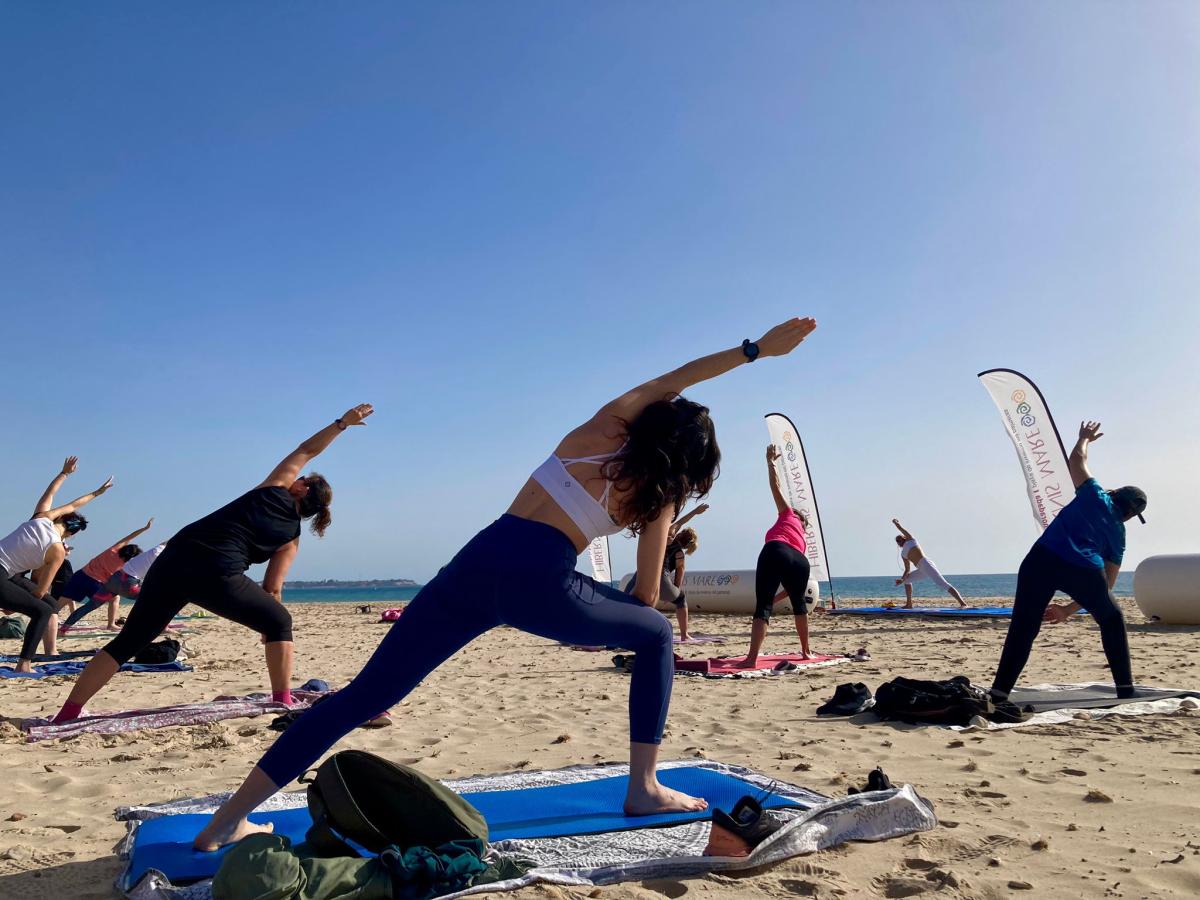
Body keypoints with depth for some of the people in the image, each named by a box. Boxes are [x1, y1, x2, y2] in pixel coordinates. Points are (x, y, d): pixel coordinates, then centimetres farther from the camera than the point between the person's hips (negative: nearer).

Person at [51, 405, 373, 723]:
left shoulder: (274, 491, 19)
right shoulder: (291, 537, 15)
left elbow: (306, 451, 30)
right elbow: (272, 588, 14)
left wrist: (341, 422, 31)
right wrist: (268, 628, 29)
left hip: (174, 560, 3)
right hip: (218, 576, -3)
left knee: (128, 641, 14)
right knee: (280, 622, 18)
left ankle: (66, 714, 14)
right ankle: (283, 702, 11)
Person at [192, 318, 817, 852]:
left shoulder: (601, 429, 16)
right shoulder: (658, 499, 11)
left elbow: (671, 381, 23)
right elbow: (646, 599, 16)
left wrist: (754, 348, 23)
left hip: (480, 559, 4)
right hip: (542, 584, -3)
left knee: (363, 696, 8)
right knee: (656, 636, 23)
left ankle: (228, 821, 9)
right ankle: (644, 789, 22)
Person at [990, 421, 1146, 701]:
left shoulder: (1095, 496, 21)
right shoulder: (1118, 535, 24)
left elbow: (1076, 459, 30)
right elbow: (1105, 585, 26)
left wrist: (1084, 438, 52)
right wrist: (1070, 609, 34)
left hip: (1042, 559, -1)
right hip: (1085, 570, 1)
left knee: (1022, 629, 4)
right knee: (1112, 621, 30)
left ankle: (999, 693, -3)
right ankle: (1125, 689, 32)